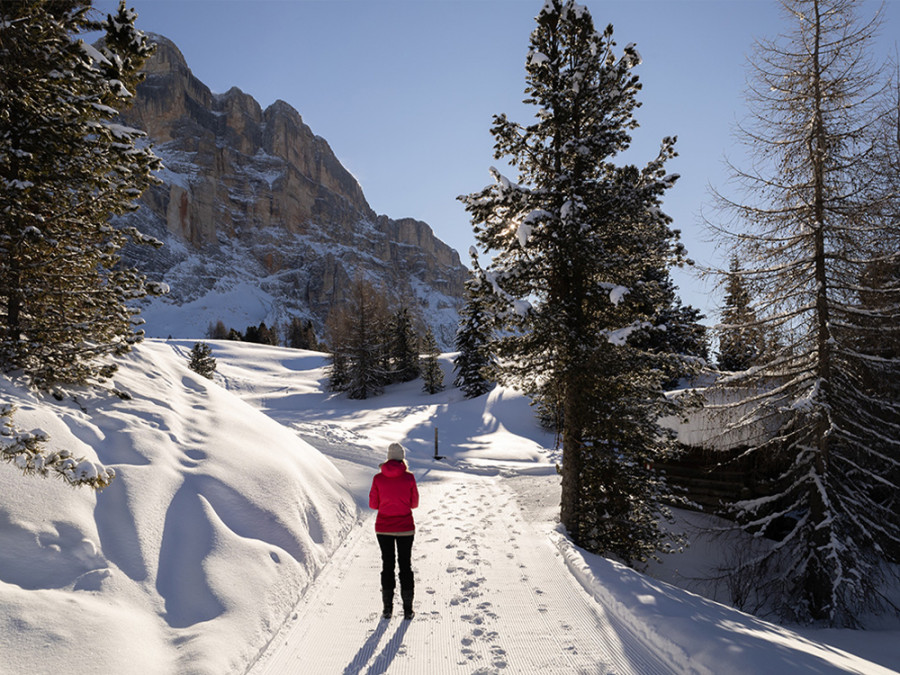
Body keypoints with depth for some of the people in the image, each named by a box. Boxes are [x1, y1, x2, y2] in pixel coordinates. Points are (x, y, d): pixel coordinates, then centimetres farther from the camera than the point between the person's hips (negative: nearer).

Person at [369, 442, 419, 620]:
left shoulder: (378, 478, -8)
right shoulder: (409, 477, -9)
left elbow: (373, 504, -2)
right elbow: (414, 503, -1)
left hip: (383, 527, 1)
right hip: (405, 527, 0)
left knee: (387, 564, 13)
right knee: (405, 564, 10)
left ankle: (388, 608, 14)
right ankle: (408, 609, 11)